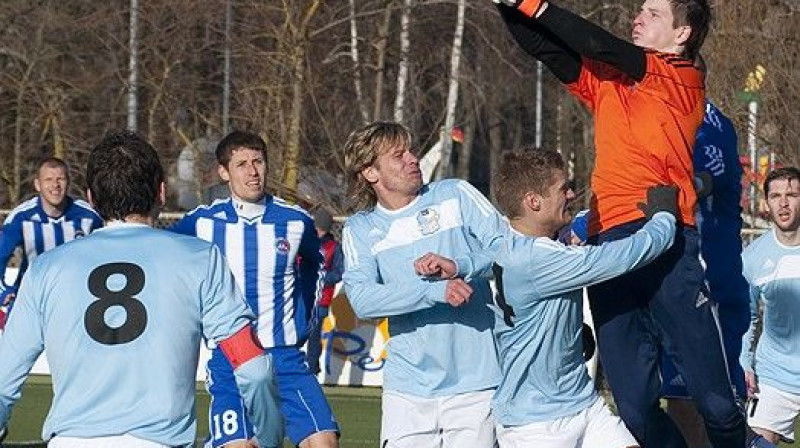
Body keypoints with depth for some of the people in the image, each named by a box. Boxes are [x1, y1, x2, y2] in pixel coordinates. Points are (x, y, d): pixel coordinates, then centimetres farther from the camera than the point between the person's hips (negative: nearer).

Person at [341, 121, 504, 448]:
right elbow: (361, 300, -10)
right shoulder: (360, 229, 6)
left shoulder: (455, 195, 5)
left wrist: (458, 266, -21)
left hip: (474, 383, -1)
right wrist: (434, 290, -22)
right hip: (409, 389, 1)